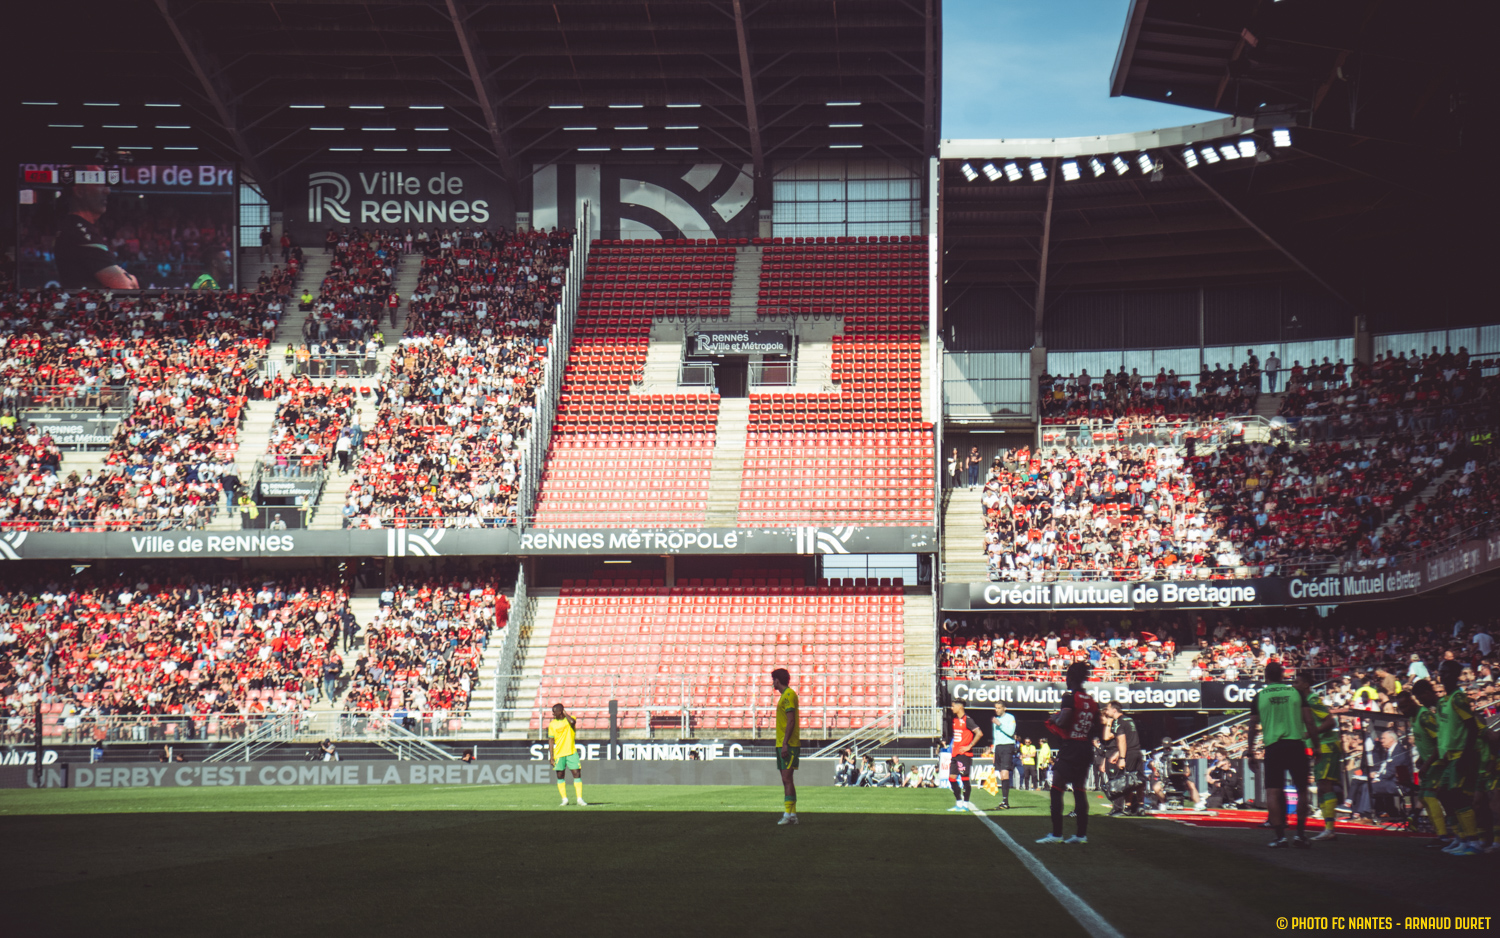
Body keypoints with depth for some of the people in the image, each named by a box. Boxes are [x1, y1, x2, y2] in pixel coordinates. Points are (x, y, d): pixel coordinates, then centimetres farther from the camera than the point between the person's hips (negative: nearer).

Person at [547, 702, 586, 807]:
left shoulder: (569, 719, 1)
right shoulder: (552, 724, 4)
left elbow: (572, 722, -25)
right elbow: (551, 740, 4)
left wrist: (565, 714, -8)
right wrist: (551, 757, -1)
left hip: (572, 752, -1)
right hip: (559, 754, 1)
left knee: (577, 774, -6)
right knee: (560, 776, 1)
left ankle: (579, 799, -2)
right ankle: (564, 799, 10)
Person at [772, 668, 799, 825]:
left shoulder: (789, 695, -11)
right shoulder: (785, 695, 19)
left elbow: (791, 721, -18)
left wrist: (785, 743, -22)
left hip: (788, 745, -10)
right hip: (782, 744, 10)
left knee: (787, 779, -13)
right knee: (786, 780, 9)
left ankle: (788, 814, -17)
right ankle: (792, 814, 10)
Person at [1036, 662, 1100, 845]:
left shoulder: (1070, 697, -12)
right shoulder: (1092, 702, 10)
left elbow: (1062, 722, -22)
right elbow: (1096, 730, 14)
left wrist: (1054, 718, -2)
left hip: (1070, 748, -7)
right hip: (1086, 749, 7)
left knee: (1057, 790, -2)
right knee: (1080, 791, 11)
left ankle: (1056, 834, -6)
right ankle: (1082, 834, 9)